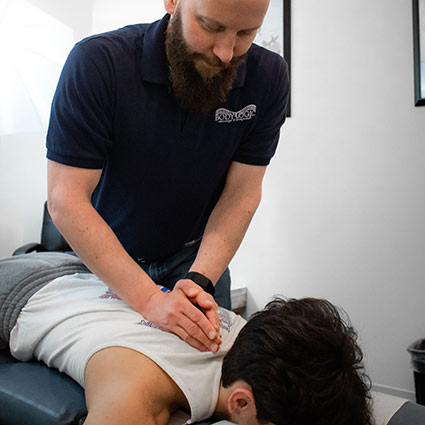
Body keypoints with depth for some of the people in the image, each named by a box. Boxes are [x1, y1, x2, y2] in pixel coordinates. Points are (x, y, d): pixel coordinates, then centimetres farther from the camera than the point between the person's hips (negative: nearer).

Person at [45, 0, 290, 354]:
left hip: (200, 256, 2)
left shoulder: (268, 77, -18)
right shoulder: (98, 63, -27)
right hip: (99, 258, -1)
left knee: (215, 351, 8)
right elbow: (66, 200, -29)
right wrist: (148, 298, -35)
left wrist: (200, 281, -29)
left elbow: (242, 193, -15)